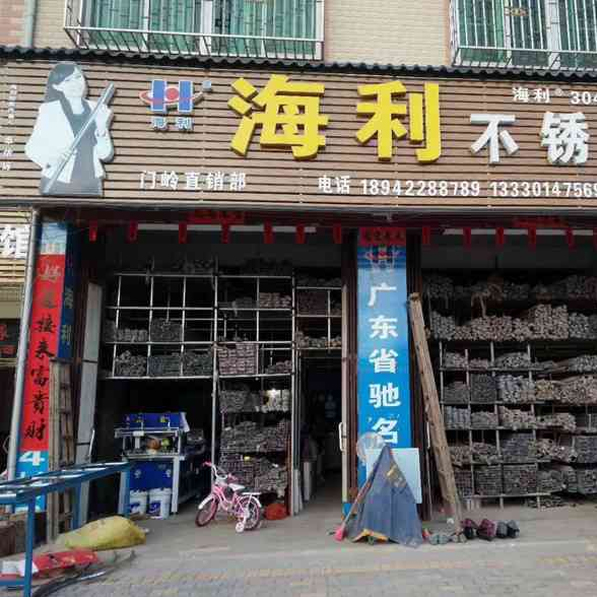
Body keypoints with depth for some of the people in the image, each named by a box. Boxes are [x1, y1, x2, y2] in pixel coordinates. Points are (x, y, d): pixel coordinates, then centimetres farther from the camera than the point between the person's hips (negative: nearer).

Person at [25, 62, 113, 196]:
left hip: (91, 185, 2)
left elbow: (106, 155, 7)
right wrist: (49, 159, -19)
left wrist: (102, 131, -10)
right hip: (57, 185, -2)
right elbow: (32, 147, 1)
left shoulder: (98, 110, 7)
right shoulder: (49, 110, -1)